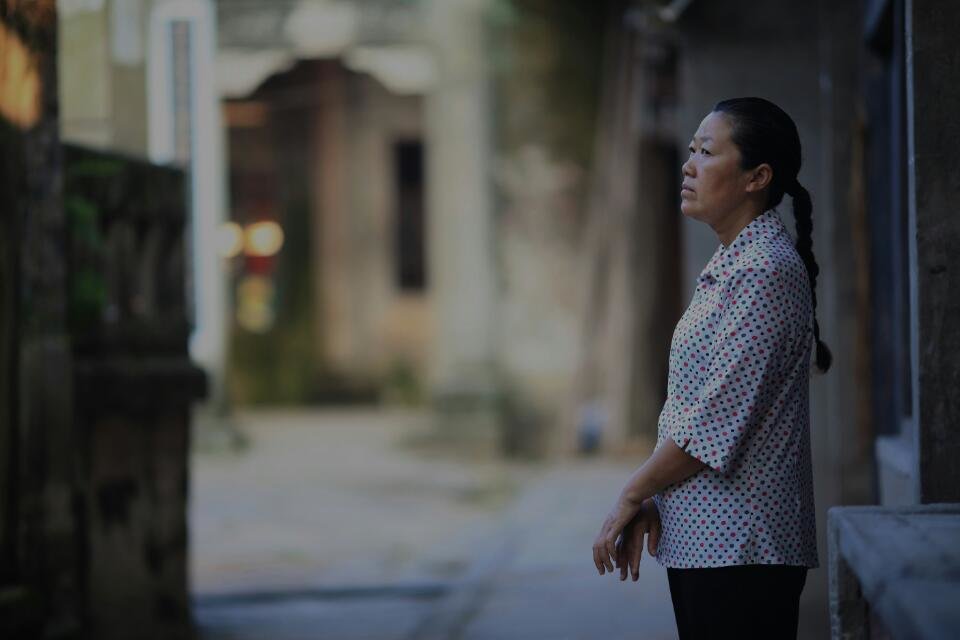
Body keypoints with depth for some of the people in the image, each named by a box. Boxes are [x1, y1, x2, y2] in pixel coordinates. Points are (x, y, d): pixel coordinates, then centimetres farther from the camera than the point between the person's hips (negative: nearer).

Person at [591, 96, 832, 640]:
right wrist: (651, 501, 7)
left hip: (742, 548, -10)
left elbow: (716, 418, -18)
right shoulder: (730, 267, 17)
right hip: (701, 540, 10)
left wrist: (632, 496, -9)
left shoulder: (766, 270, -14)